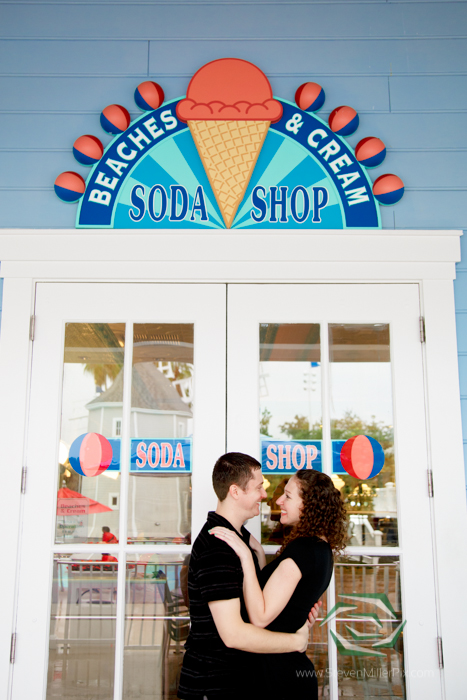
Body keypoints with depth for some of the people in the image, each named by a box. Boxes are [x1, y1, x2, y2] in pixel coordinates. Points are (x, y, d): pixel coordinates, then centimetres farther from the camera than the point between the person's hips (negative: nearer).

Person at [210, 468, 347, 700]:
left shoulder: (302, 549, -22)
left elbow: (260, 617, -27)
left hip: (279, 671, -9)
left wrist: (245, 555, -27)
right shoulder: (322, 548, 7)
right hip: (296, 664, 9)